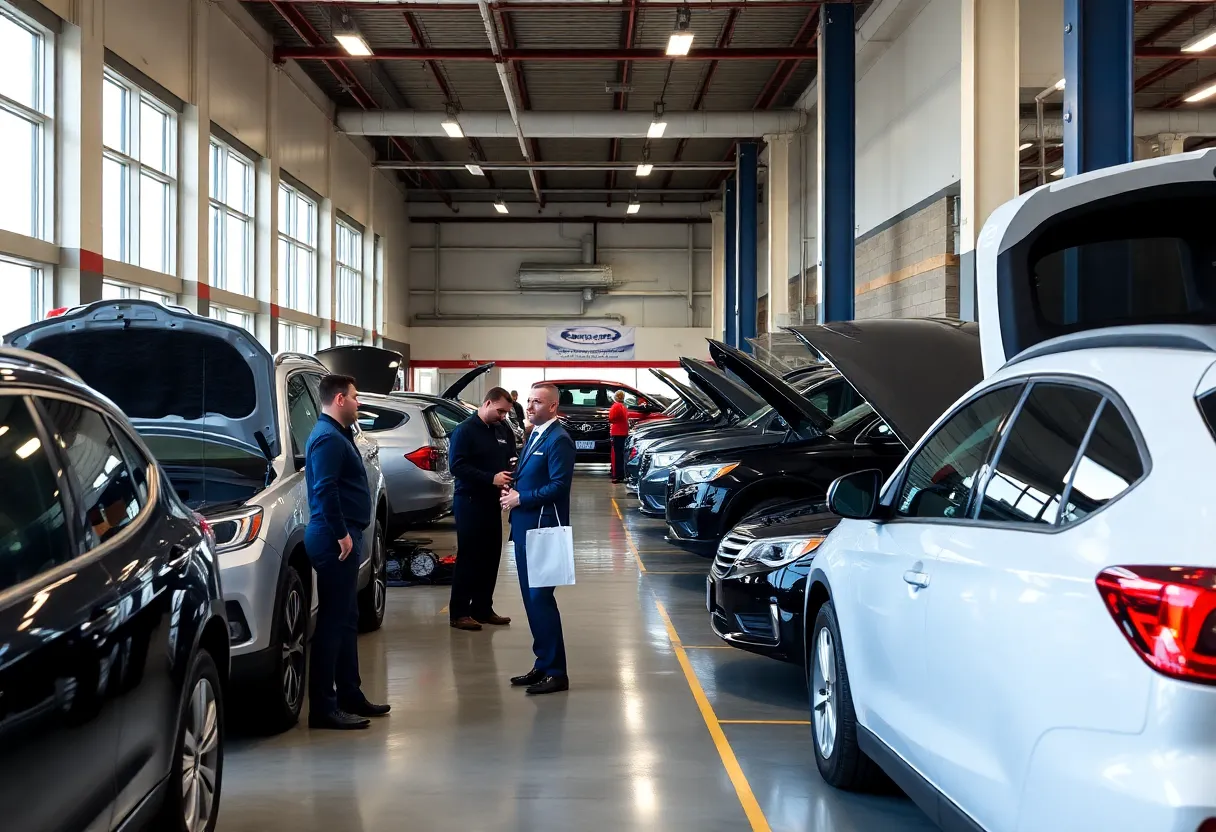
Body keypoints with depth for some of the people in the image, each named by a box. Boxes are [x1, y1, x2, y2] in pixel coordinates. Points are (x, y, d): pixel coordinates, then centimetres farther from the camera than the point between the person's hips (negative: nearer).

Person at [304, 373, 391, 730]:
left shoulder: (336, 434, 19)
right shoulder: (328, 438, -14)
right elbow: (325, 489, -24)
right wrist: (341, 534, -23)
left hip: (341, 538, 11)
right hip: (335, 539, -11)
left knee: (346, 619, 15)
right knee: (334, 621, -8)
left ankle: (350, 696, 23)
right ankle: (323, 707, -6)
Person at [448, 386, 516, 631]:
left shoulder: (504, 431, 10)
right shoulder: (465, 430, -10)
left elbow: (511, 460, 18)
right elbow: (457, 466, -18)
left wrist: (510, 474, -5)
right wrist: (491, 478, -25)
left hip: (492, 501, 7)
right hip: (470, 501, -7)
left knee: (491, 556, 9)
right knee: (468, 557, -4)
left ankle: (483, 608, 19)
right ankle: (459, 613, 2)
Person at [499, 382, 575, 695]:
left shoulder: (558, 439, -13)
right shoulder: (534, 435, 16)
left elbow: (559, 485, -20)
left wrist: (520, 499, -14)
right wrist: (511, 492, 3)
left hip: (543, 528, -9)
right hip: (524, 527, 9)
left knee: (540, 597, -8)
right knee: (532, 597, 12)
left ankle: (556, 672, -2)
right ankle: (543, 664, 20)